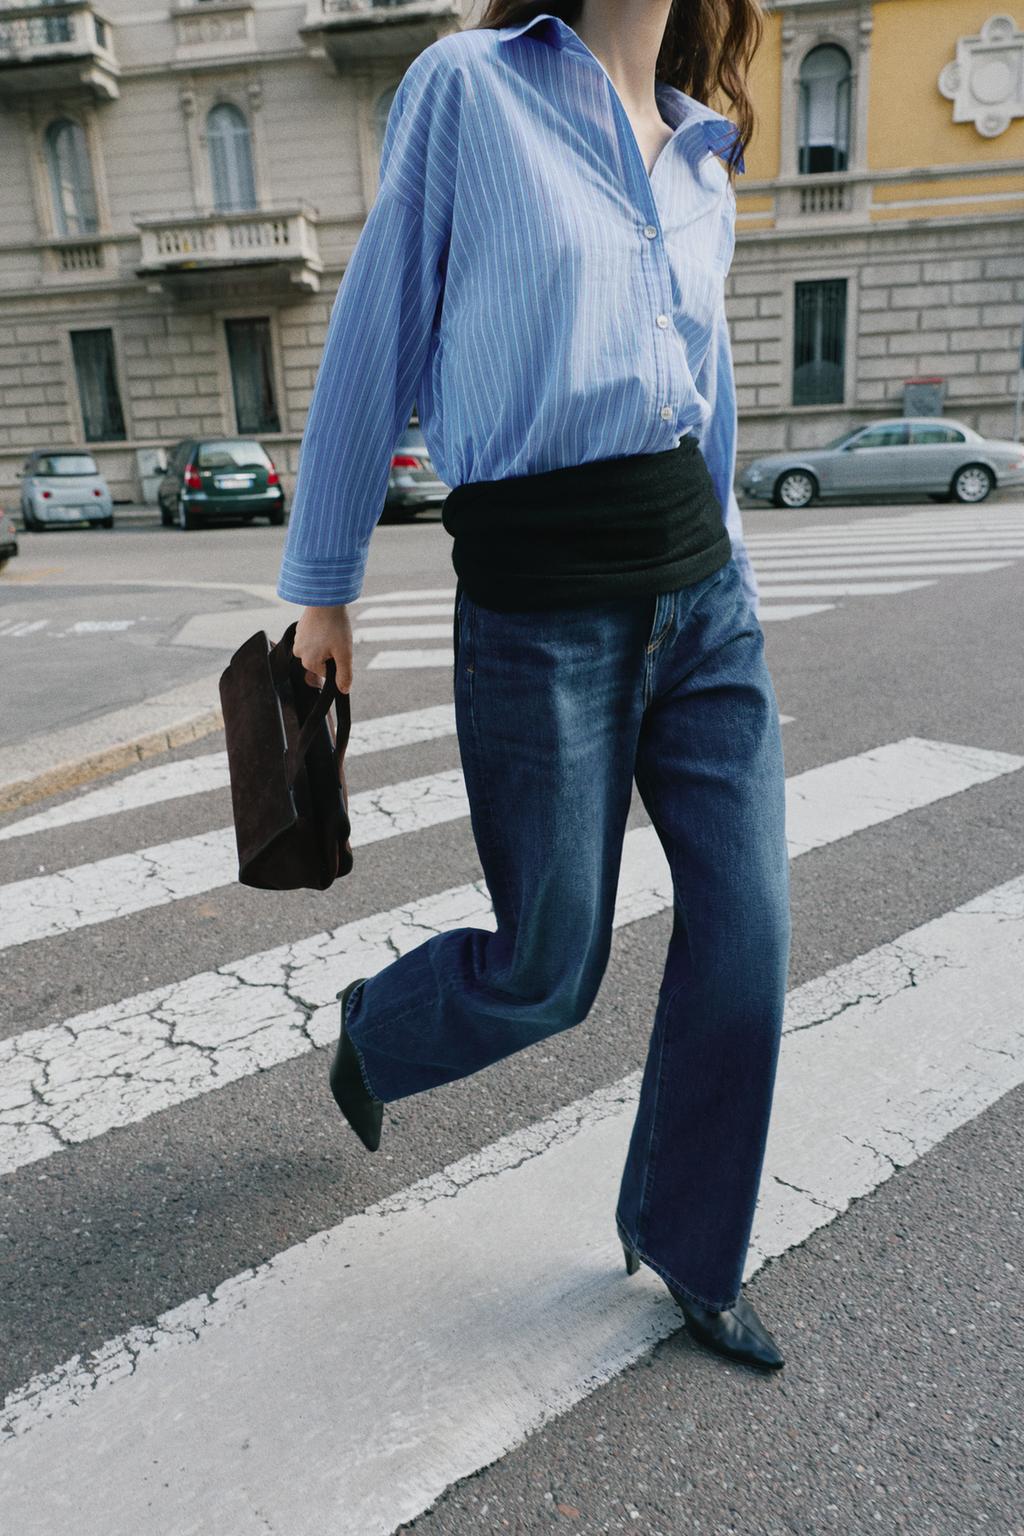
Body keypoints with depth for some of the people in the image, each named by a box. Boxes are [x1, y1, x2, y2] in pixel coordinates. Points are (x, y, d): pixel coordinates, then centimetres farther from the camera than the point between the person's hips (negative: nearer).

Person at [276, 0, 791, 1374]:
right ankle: (374, 1029, 39)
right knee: (546, 973, 4)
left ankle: (687, 1245, 28)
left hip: (703, 594, 6)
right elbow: (374, 341, 1)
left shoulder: (705, 156, 17)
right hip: (537, 608, -5)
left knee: (745, 937, 4)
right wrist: (321, 584, 4)